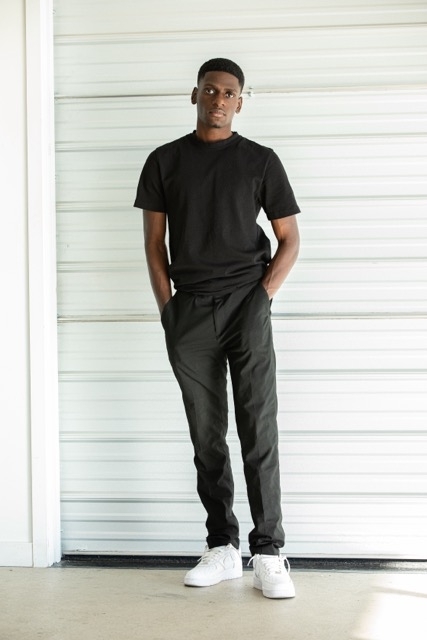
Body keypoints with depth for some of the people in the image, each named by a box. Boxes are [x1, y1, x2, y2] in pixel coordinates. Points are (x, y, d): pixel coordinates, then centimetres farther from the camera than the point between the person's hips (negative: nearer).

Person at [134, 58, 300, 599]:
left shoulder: (260, 161, 7)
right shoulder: (165, 161, 11)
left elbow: (289, 239, 7)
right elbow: (154, 240, 11)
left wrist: (264, 295, -5)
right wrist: (166, 305, 1)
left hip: (245, 300, -2)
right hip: (188, 309, 2)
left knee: (259, 429, -8)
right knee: (206, 435, 6)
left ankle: (268, 553, -4)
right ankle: (222, 548, 14)